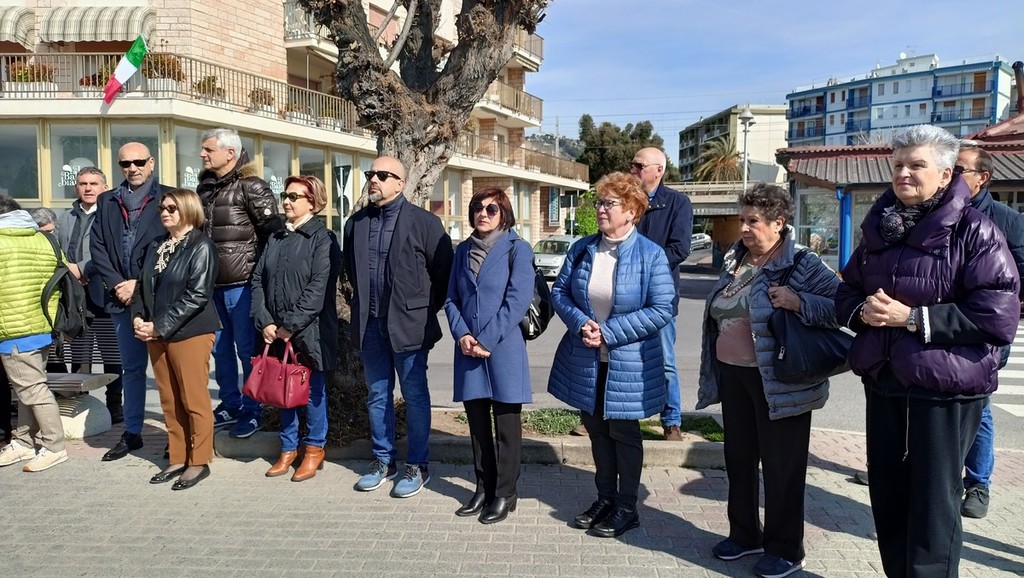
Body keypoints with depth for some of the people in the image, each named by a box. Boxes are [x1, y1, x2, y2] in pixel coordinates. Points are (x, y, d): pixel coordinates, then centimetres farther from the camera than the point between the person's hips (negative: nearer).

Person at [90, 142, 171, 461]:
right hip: (121, 298, 4)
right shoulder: (106, 202, 14)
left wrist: (141, 284, -11)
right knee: (131, 367, 14)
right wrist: (116, 285, -5)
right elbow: (97, 247, 9)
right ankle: (132, 433, 24)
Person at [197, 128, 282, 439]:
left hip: (241, 282, -7)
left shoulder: (251, 187, -9)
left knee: (247, 348, 1)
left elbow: (272, 231, -12)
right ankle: (230, 404, 28)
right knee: (220, 347, 14)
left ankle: (252, 411, 14)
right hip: (212, 282, 7)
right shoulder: (205, 186, 13)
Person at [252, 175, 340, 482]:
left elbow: (319, 288, -16)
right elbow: (258, 280, 7)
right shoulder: (275, 238, 12)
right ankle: (288, 448, 27)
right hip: (276, 331, 6)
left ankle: (314, 449, 21)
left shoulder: (323, 238, -7)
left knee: (312, 390, 5)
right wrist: (265, 321, -6)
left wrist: (291, 326, -16)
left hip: (309, 330, -6)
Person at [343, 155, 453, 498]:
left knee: (415, 396, 5)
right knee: (377, 396, 14)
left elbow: (444, 271, -4)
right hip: (370, 325, 5)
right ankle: (383, 460, 28)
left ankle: (417, 466, 17)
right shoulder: (356, 223, 8)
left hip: (408, 325, -5)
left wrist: (426, 310, -1)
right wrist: (363, 304, 16)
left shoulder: (424, 222, -7)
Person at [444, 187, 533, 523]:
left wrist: (486, 340, -14)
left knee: (506, 424, 4)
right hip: (469, 349, 5)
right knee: (477, 423, 12)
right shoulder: (463, 250, 11)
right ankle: (483, 488, 26)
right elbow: (451, 299, 10)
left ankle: (505, 493, 17)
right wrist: (462, 335, -7)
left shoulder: (516, 249, -4)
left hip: (503, 349, -4)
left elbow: (518, 301, -12)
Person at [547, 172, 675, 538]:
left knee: (623, 432, 8)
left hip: (628, 364, -5)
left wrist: (608, 332, -20)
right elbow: (559, 292, 5)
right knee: (596, 429, 16)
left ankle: (626, 509, 24)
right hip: (586, 360, 5)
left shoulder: (651, 255, -12)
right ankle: (605, 499, 33)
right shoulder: (582, 249, 3)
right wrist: (581, 323, -14)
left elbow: (661, 310, -17)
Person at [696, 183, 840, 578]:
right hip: (733, 375, 7)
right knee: (738, 458, 17)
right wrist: (714, 370, 18)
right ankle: (744, 533, 35)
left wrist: (800, 302, -31)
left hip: (779, 381, -7)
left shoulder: (802, 263, -12)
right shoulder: (735, 260, 9)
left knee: (781, 466, 5)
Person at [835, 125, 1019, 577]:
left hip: (946, 386, -6)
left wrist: (912, 317, -21)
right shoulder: (878, 228, 9)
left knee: (933, 501, 3)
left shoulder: (974, 231, -9)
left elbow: (999, 315, -17)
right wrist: (862, 311, -8)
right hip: (883, 382, 6)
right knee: (887, 493, 15)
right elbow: (846, 293, 15)